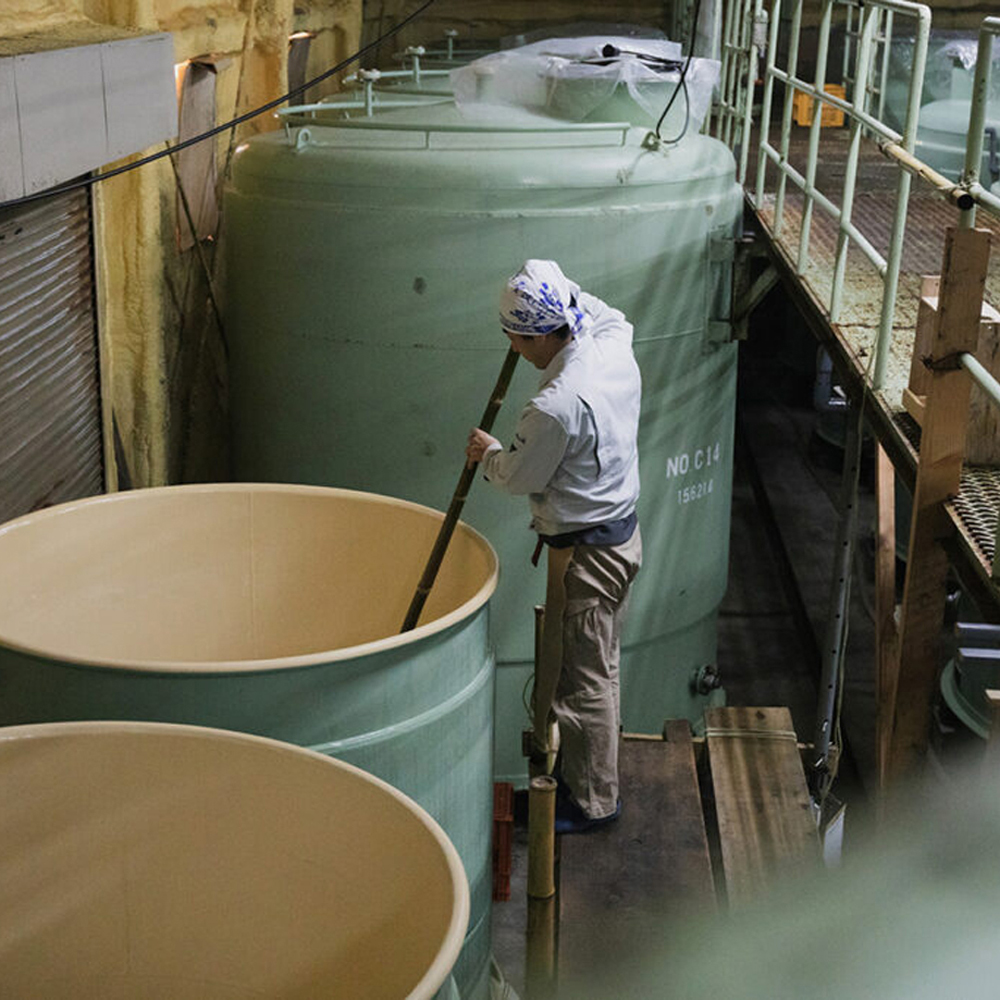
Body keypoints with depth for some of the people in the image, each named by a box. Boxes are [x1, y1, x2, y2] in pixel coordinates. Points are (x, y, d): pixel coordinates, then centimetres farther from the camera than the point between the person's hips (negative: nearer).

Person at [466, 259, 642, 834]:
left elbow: (520, 476, -14)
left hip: (586, 551, -10)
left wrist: (488, 452, 6)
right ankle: (589, 771, 37)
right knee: (598, 665, 22)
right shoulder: (615, 349, -3)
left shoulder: (557, 405, -29)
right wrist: (563, 291, 17)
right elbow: (612, 318, 24)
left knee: (583, 678, 4)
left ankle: (593, 801, 17)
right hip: (624, 531, 10)